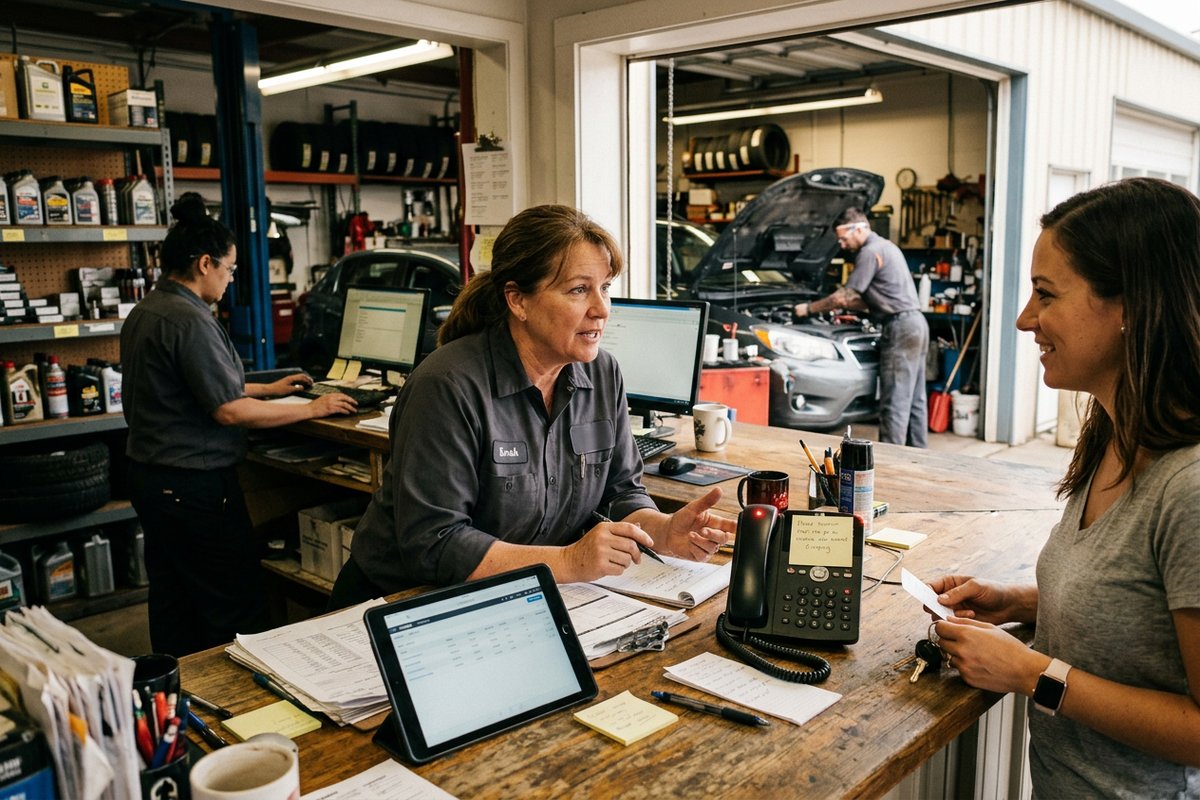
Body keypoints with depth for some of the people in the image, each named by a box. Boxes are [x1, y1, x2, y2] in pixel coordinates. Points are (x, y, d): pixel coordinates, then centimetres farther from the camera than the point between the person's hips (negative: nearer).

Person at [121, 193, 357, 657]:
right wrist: (314, 409, -13)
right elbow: (230, 411, -21)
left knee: (172, 601, 18)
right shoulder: (189, 320, -20)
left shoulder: (142, 313, 11)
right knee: (237, 606, -1)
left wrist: (267, 388, 26)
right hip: (194, 486, -11)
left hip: (148, 476, 11)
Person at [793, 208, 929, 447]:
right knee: (914, 399, 13)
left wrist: (810, 308, -1)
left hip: (901, 327, -10)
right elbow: (871, 300, 24)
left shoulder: (870, 252, -11)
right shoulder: (885, 247, 21)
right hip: (916, 323, 10)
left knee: (894, 402, -8)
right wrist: (837, 306, 22)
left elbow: (845, 296, -11)